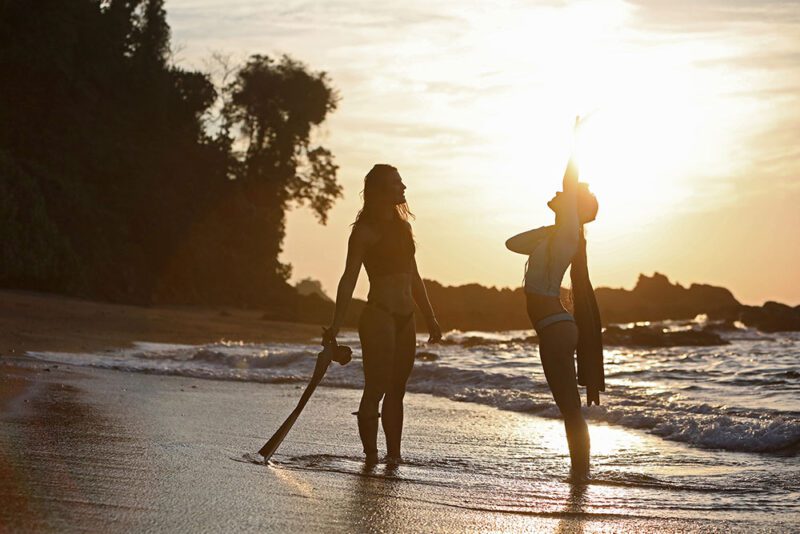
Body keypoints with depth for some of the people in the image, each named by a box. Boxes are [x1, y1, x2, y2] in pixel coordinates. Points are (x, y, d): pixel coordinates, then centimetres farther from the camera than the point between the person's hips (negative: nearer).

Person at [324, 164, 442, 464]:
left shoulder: (402, 226, 17)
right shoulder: (365, 230, -5)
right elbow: (349, 279, -11)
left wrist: (430, 318, 22)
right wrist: (336, 325, -19)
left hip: (405, 319, 7)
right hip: (379, 315, -7)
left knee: (396, 390, 7)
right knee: (376, 388, -7)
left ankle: (394, 454, 10)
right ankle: (371, 455, -3)